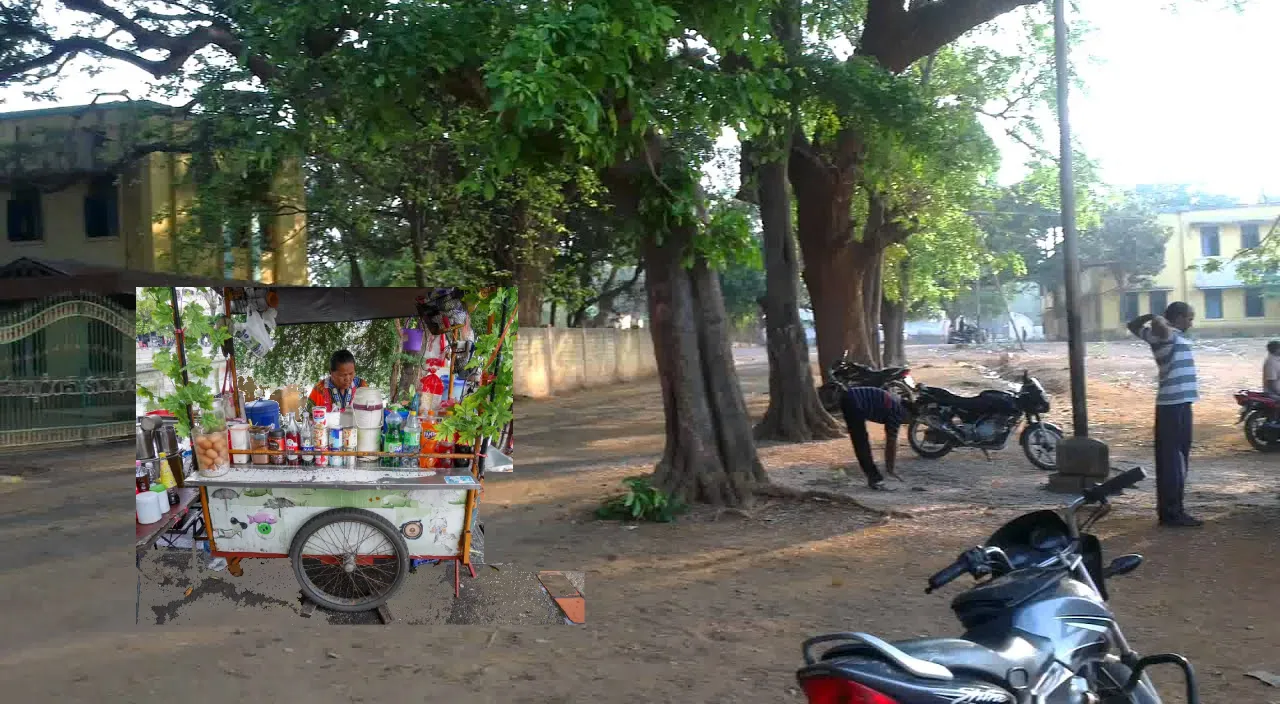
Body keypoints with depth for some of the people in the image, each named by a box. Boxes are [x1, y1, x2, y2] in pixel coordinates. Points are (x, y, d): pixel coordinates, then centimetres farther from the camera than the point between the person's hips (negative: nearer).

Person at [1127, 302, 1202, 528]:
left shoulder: (1162, 336, 15)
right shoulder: (1170, 335, -12)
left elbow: (1133, 325, 30)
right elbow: (1157, 323, -36)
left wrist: (1150, 317, 17)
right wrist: (1160, 319, -15)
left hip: (1174, 403, 10)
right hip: (1176, 404, -10)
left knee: (1173, 459, 13)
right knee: (1173, 460, -8)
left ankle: (1169, 509, 18)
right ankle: (1172, 512, -6)